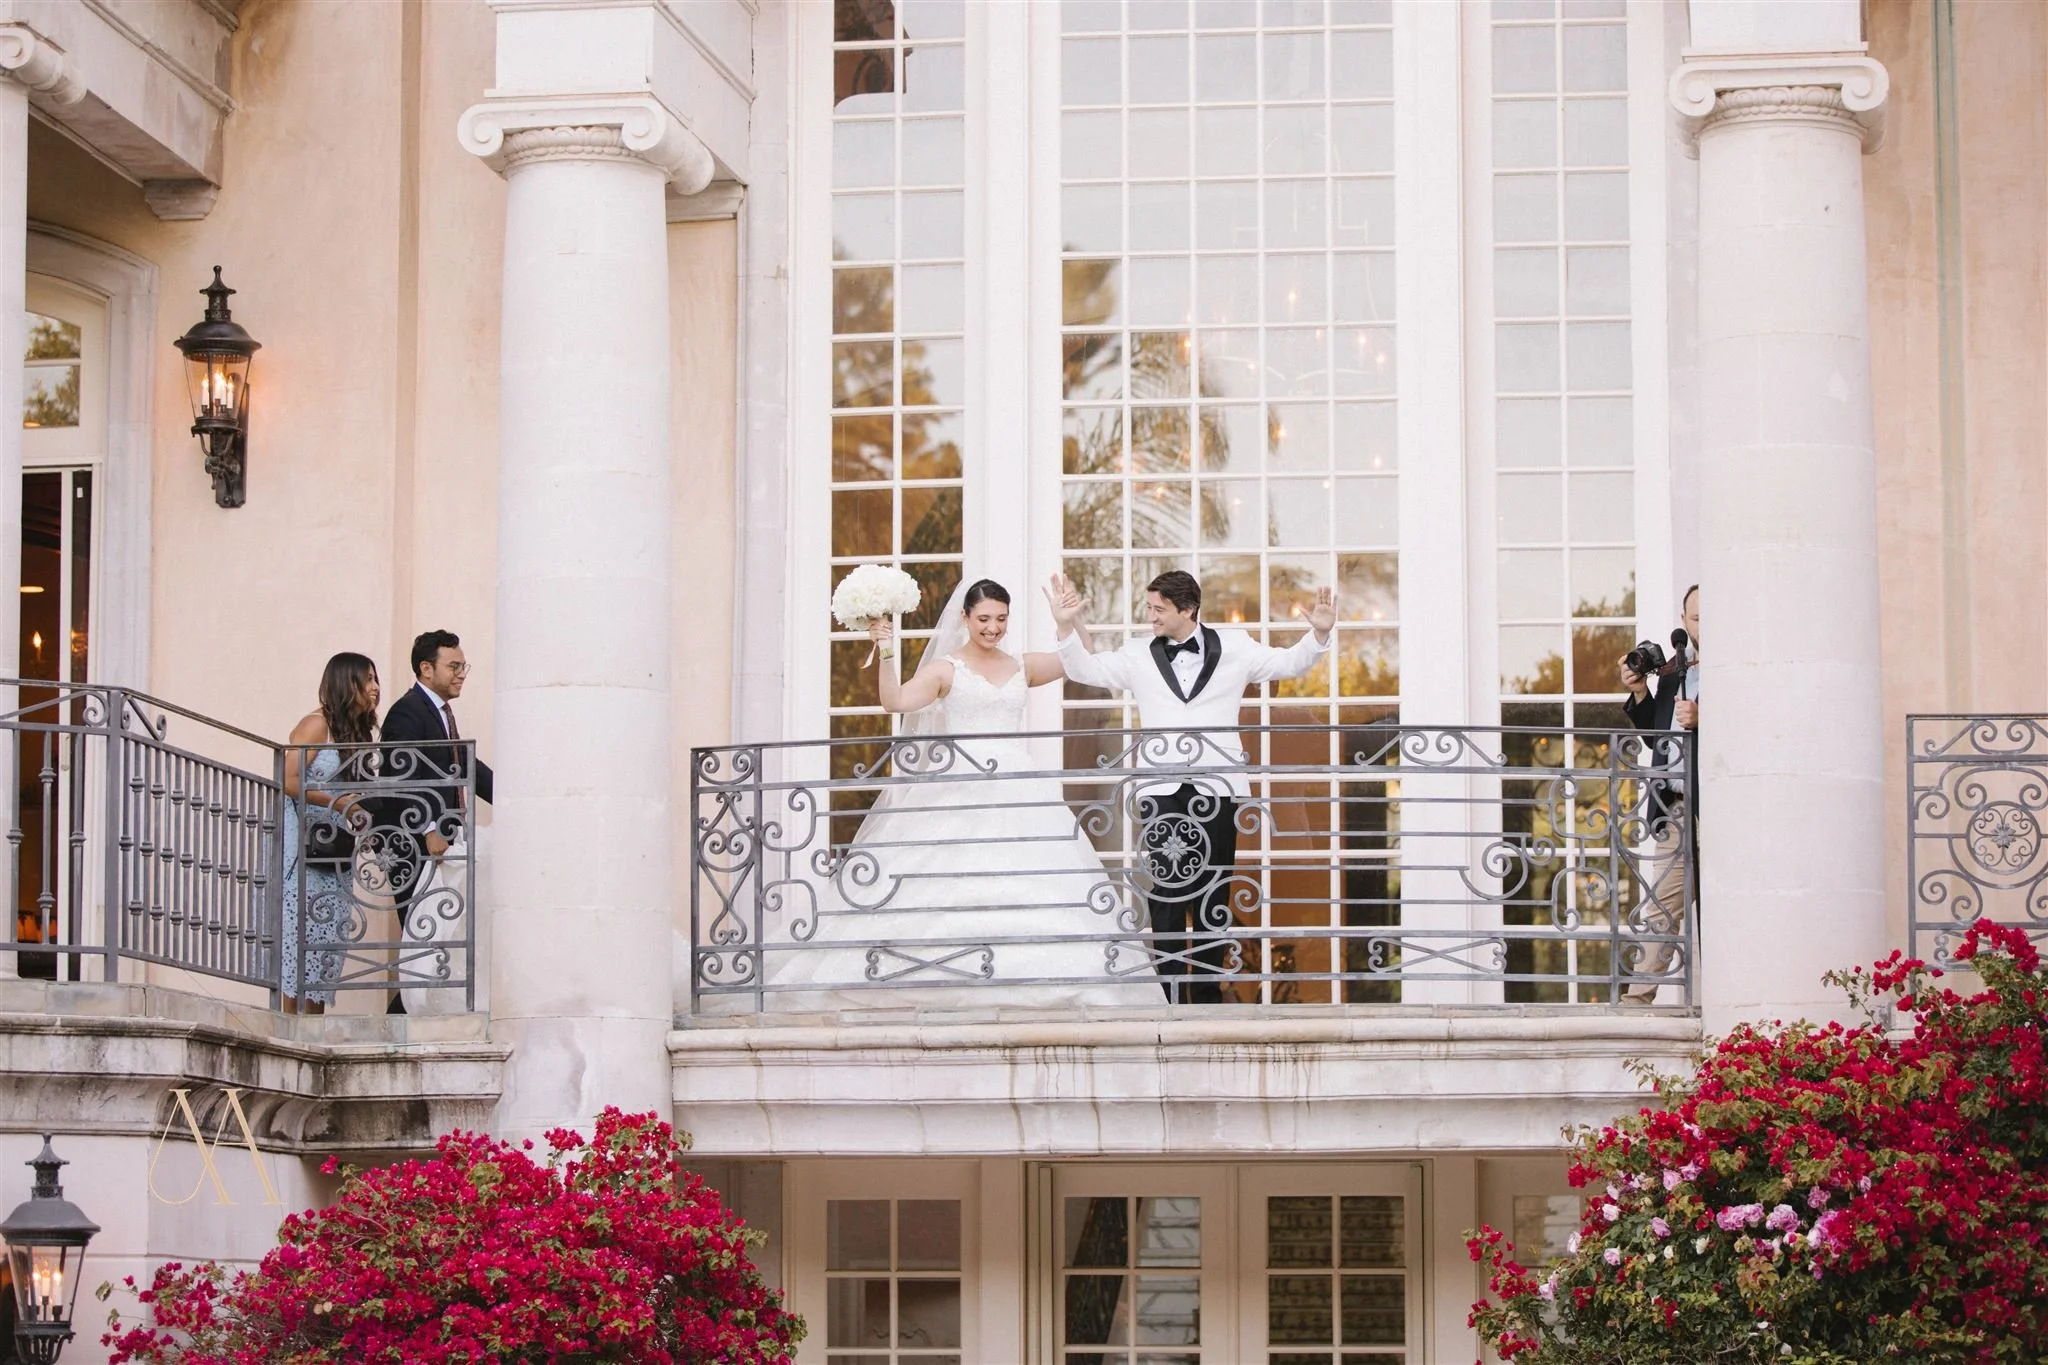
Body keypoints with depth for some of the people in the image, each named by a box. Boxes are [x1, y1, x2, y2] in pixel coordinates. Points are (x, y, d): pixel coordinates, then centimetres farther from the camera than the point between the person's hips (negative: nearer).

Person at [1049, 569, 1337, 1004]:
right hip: (1161, 792, 0)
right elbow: (1085, 670, 9)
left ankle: (1208, 992, 12)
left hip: (1216, 786, 0)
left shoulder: (1234, 648, 8)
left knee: (1213, 894, 5)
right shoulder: (1138, 655, 9)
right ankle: (1171, 995, -2)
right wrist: (1068, 626, -6)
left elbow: (1290, 663, 14)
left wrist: (1319, 633, -3)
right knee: (1168, 893, -4)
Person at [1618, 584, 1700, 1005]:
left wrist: (1702, 720, -20)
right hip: (1674, 807, 6)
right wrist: (1640, 693, 8)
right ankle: (1638, 998, 3)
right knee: (1660, 908, 5)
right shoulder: (1672, 672, 20)